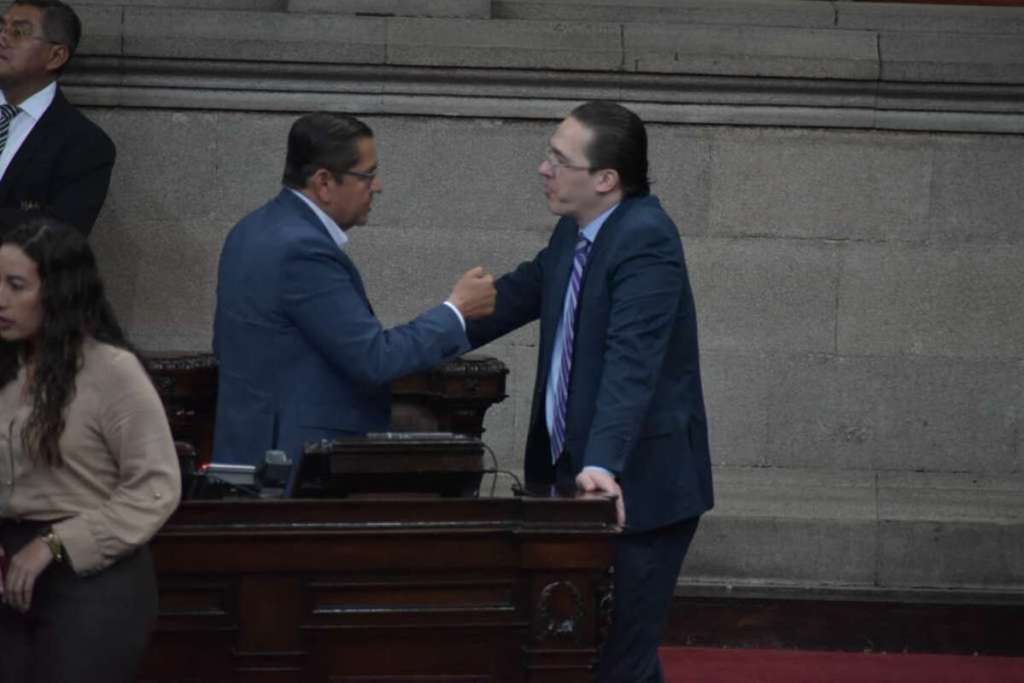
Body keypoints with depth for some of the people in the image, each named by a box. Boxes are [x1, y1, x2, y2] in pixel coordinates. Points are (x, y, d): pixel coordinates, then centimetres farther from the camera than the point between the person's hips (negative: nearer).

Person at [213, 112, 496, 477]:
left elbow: (226, 346, 19)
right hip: (298, 460, -10)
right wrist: (456, 311, -9)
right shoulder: (303, 250, -21)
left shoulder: (256, 229, 9)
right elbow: (375, 360, -21)